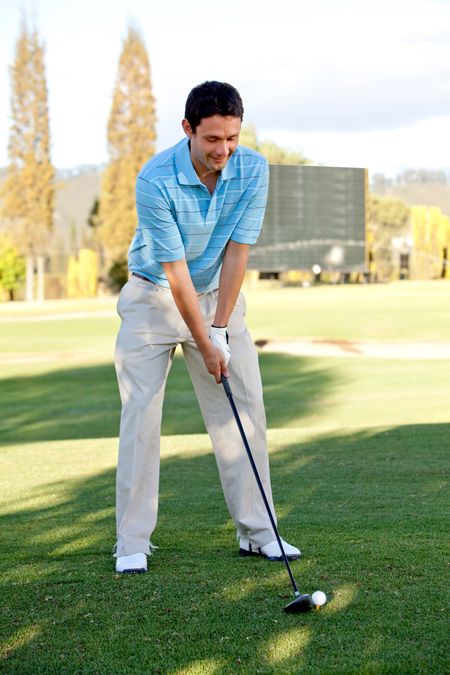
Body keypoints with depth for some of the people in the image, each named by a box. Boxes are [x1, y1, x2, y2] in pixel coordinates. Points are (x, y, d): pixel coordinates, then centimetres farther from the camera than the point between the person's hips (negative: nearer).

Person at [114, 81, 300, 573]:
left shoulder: (253, 169, -14)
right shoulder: (155, 181, -26)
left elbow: (236, 252, -13)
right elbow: (174, 269, -23)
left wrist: (221, 330, -16)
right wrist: (204, 343, -20)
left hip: (218, 295, 4)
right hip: (154, 297, -4)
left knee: (245, 411, 0)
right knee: (141, 415, -9)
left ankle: (257, 532, 7)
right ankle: (132, 542, -4)